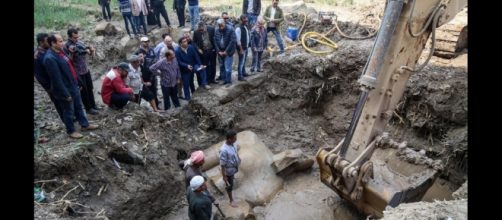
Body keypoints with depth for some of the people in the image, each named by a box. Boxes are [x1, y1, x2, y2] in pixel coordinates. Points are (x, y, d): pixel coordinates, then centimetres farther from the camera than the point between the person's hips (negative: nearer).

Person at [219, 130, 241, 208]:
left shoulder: (234, 143, -17)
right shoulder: (224, 150, -40)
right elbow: (223, 165, -28)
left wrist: (238, 160, 19)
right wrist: (224, 176, -18)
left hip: (234, 167, 6)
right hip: (229, 170, -6)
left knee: (232, 178, 36)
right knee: (230, 185, 17)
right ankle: (231, 200, 39)